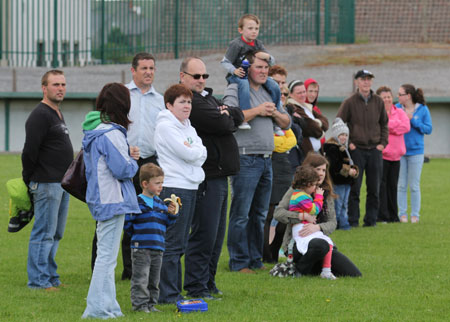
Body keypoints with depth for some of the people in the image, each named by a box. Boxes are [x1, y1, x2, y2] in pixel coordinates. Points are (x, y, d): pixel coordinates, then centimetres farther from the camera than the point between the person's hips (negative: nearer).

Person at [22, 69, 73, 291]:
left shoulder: (57, 114, 18)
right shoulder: (40, 115, -14)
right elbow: (30, 151, -17)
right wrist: (30, 180, -10)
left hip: (61, 184, 10)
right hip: (46, 184, -10)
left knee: (55, 234, 13)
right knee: (44, 234, -8)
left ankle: (50, 277, 20)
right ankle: (38, 281, -6)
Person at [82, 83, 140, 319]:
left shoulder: (94, 131, 11)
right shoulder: (111, 134, -19)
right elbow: (123, 169, -21)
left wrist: (127, 155, 8)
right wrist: (132, 161, 0)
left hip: (101, 199, 10)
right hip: (112, 201, -10)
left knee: (106, 256, 15)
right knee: (107, 256, -6)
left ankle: (108, 307, 20)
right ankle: (97, 308, -5)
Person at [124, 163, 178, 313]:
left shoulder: (160, 204, 14)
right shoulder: (137, 203, -9)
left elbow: (167, 223, 17)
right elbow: (127, 223, -7)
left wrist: (171, 214, 0)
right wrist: (136, 234, -6)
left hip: (158, 249, 7)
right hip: (141, 248, -7)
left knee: (154, 279, 12)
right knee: (141, 278, -7)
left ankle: (151, 304, 19)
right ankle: (139, 304, -2)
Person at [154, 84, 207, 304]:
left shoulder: (188, 127, 19)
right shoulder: (165, 126, -9)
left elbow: (202, 153, 9)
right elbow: (188, 154, -17)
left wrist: (192, 150, -9)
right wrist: (196, 151, 2)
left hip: (190, 187, 9)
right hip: (173, 188, -9)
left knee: (180, 244, 12)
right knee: (172, 244, -8)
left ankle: (175, 291, 17)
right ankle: (168, 294, -6)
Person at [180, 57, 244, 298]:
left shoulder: (206, 97, 19)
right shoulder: (190, 101, -13)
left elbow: (237, 116, 12)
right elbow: (221, 124, -19)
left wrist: (227, 114, -7)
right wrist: (228, 118, 2)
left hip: (219, 174, 10)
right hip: (206, 176, -10)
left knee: (216, 233, 15)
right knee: (204, 233, -8)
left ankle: (208, 282, 23)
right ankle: (196, 286, -3)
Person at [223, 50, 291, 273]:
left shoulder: (269, 92, 19)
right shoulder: (235, 90, -4)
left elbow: (286, 123, 23)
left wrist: (275, 113, 2)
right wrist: (257, 111, -13)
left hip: (266, 160, 7)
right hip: (245, 159, -7)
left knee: (260, 214, 11)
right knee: (241, 214, -6)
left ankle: (255, 260, 18)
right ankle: (239, 262, -1)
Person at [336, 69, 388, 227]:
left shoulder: (378, 102, 7)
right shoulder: (349, 102, -3)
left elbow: (384, 124, 17)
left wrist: (383, 142, 6)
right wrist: (347, 143, -6)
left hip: (375, 149, 3)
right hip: (356, 149, -3)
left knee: (374, 188, 4)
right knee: (354, 188, -3)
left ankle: (371, 219, 12)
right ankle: (353, 220, 2)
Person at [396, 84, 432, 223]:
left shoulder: (423, 109, -1)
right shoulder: (397, 108, 2)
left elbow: (428, 129, -4)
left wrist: (413, 121, -13)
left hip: (415, 152, -2)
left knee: (414, 185, 2)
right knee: (401, 185, 3)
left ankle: (415, 215, 9)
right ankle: (402, 214, 10)